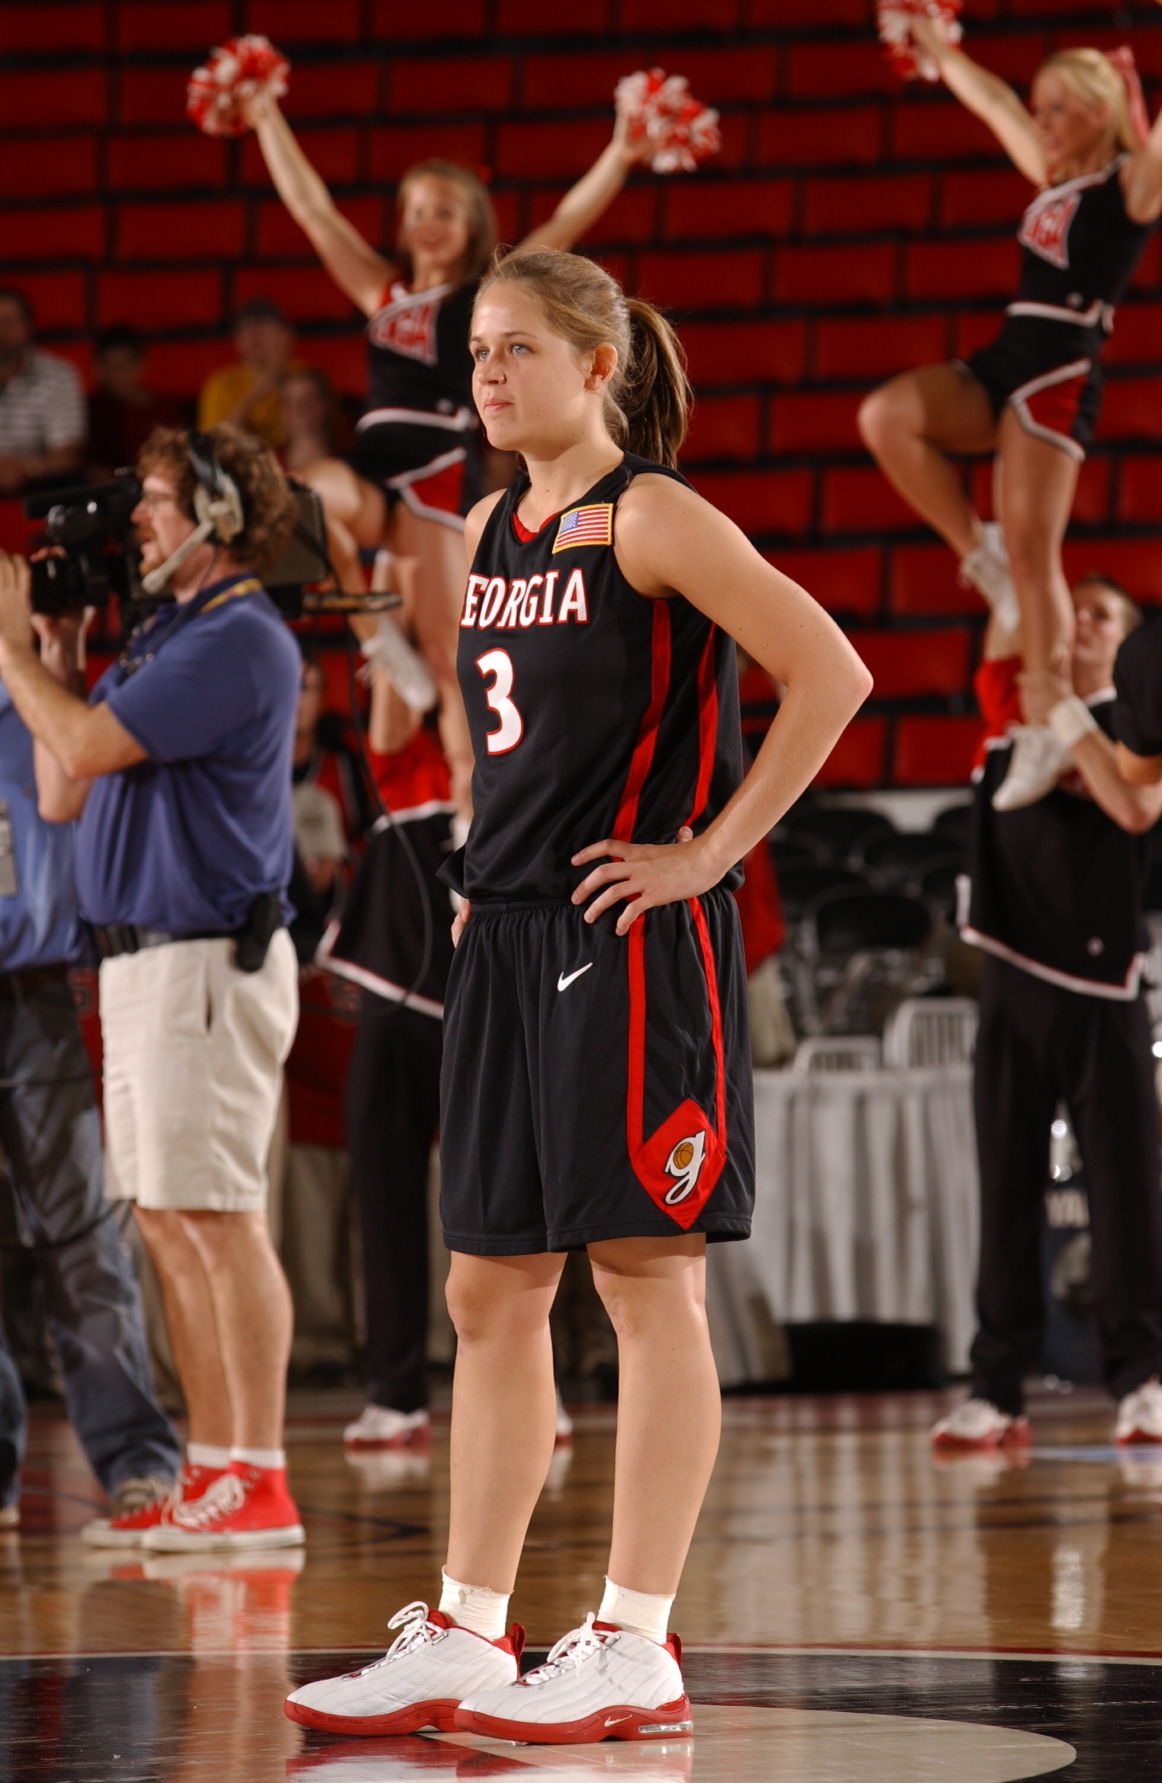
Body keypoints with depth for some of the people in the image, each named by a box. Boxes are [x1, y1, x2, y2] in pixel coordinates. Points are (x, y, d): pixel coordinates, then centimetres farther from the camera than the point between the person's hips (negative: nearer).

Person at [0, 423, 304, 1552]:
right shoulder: (159, 640, 19)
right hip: (138, 956, 10)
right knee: (167, 1224, 10)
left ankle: (259, 1482, -10)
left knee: (218, 1217, -10)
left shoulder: (239, 640, -12)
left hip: (209, 961, -10)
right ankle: (213, 1472, 14)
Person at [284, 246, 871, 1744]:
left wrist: (710, 849, -15)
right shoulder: (490, 529, 14)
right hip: (508, 935, 8)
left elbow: (830, 674, -17)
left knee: (646, 1276, -4)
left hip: (633, 939, -8)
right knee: (490, 1291, 9)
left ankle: (636, 1647, -1)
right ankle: (463, 1638, 14)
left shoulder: (651, 518, -10)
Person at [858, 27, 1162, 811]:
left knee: (1031, 551, -13)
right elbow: (992, 101, 31)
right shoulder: (1055, 178, 19)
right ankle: (981, 554, -6)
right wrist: (938, 45, 37)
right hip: (1005, 359, 8)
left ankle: (1045, 730, -10)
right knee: (886, 416, -17)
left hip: (1061, 373, -8)